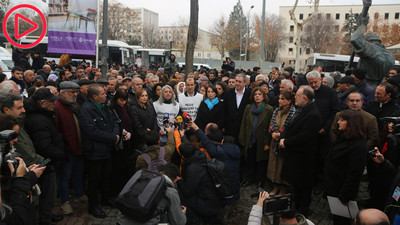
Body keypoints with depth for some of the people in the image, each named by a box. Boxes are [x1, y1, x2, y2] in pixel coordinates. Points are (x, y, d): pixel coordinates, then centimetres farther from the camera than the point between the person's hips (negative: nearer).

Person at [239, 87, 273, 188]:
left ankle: (260, 180, 26)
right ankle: (249, 178, 29)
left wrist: (267, 143, -13)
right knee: (250, 161, 12)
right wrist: (242, 139, 2)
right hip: (250, 140, 3)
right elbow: (243, 124, 6)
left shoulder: (269, 109, -8)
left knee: (261, 161, 9)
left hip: (261, 141, -3)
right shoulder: (248, 108, 3)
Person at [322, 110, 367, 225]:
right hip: (332, 186, 9)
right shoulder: (343, 137, 7)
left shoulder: (358, 146, -23)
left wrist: (344, 196, -19)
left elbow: (354, 174, -23)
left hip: (340, 190, -9)